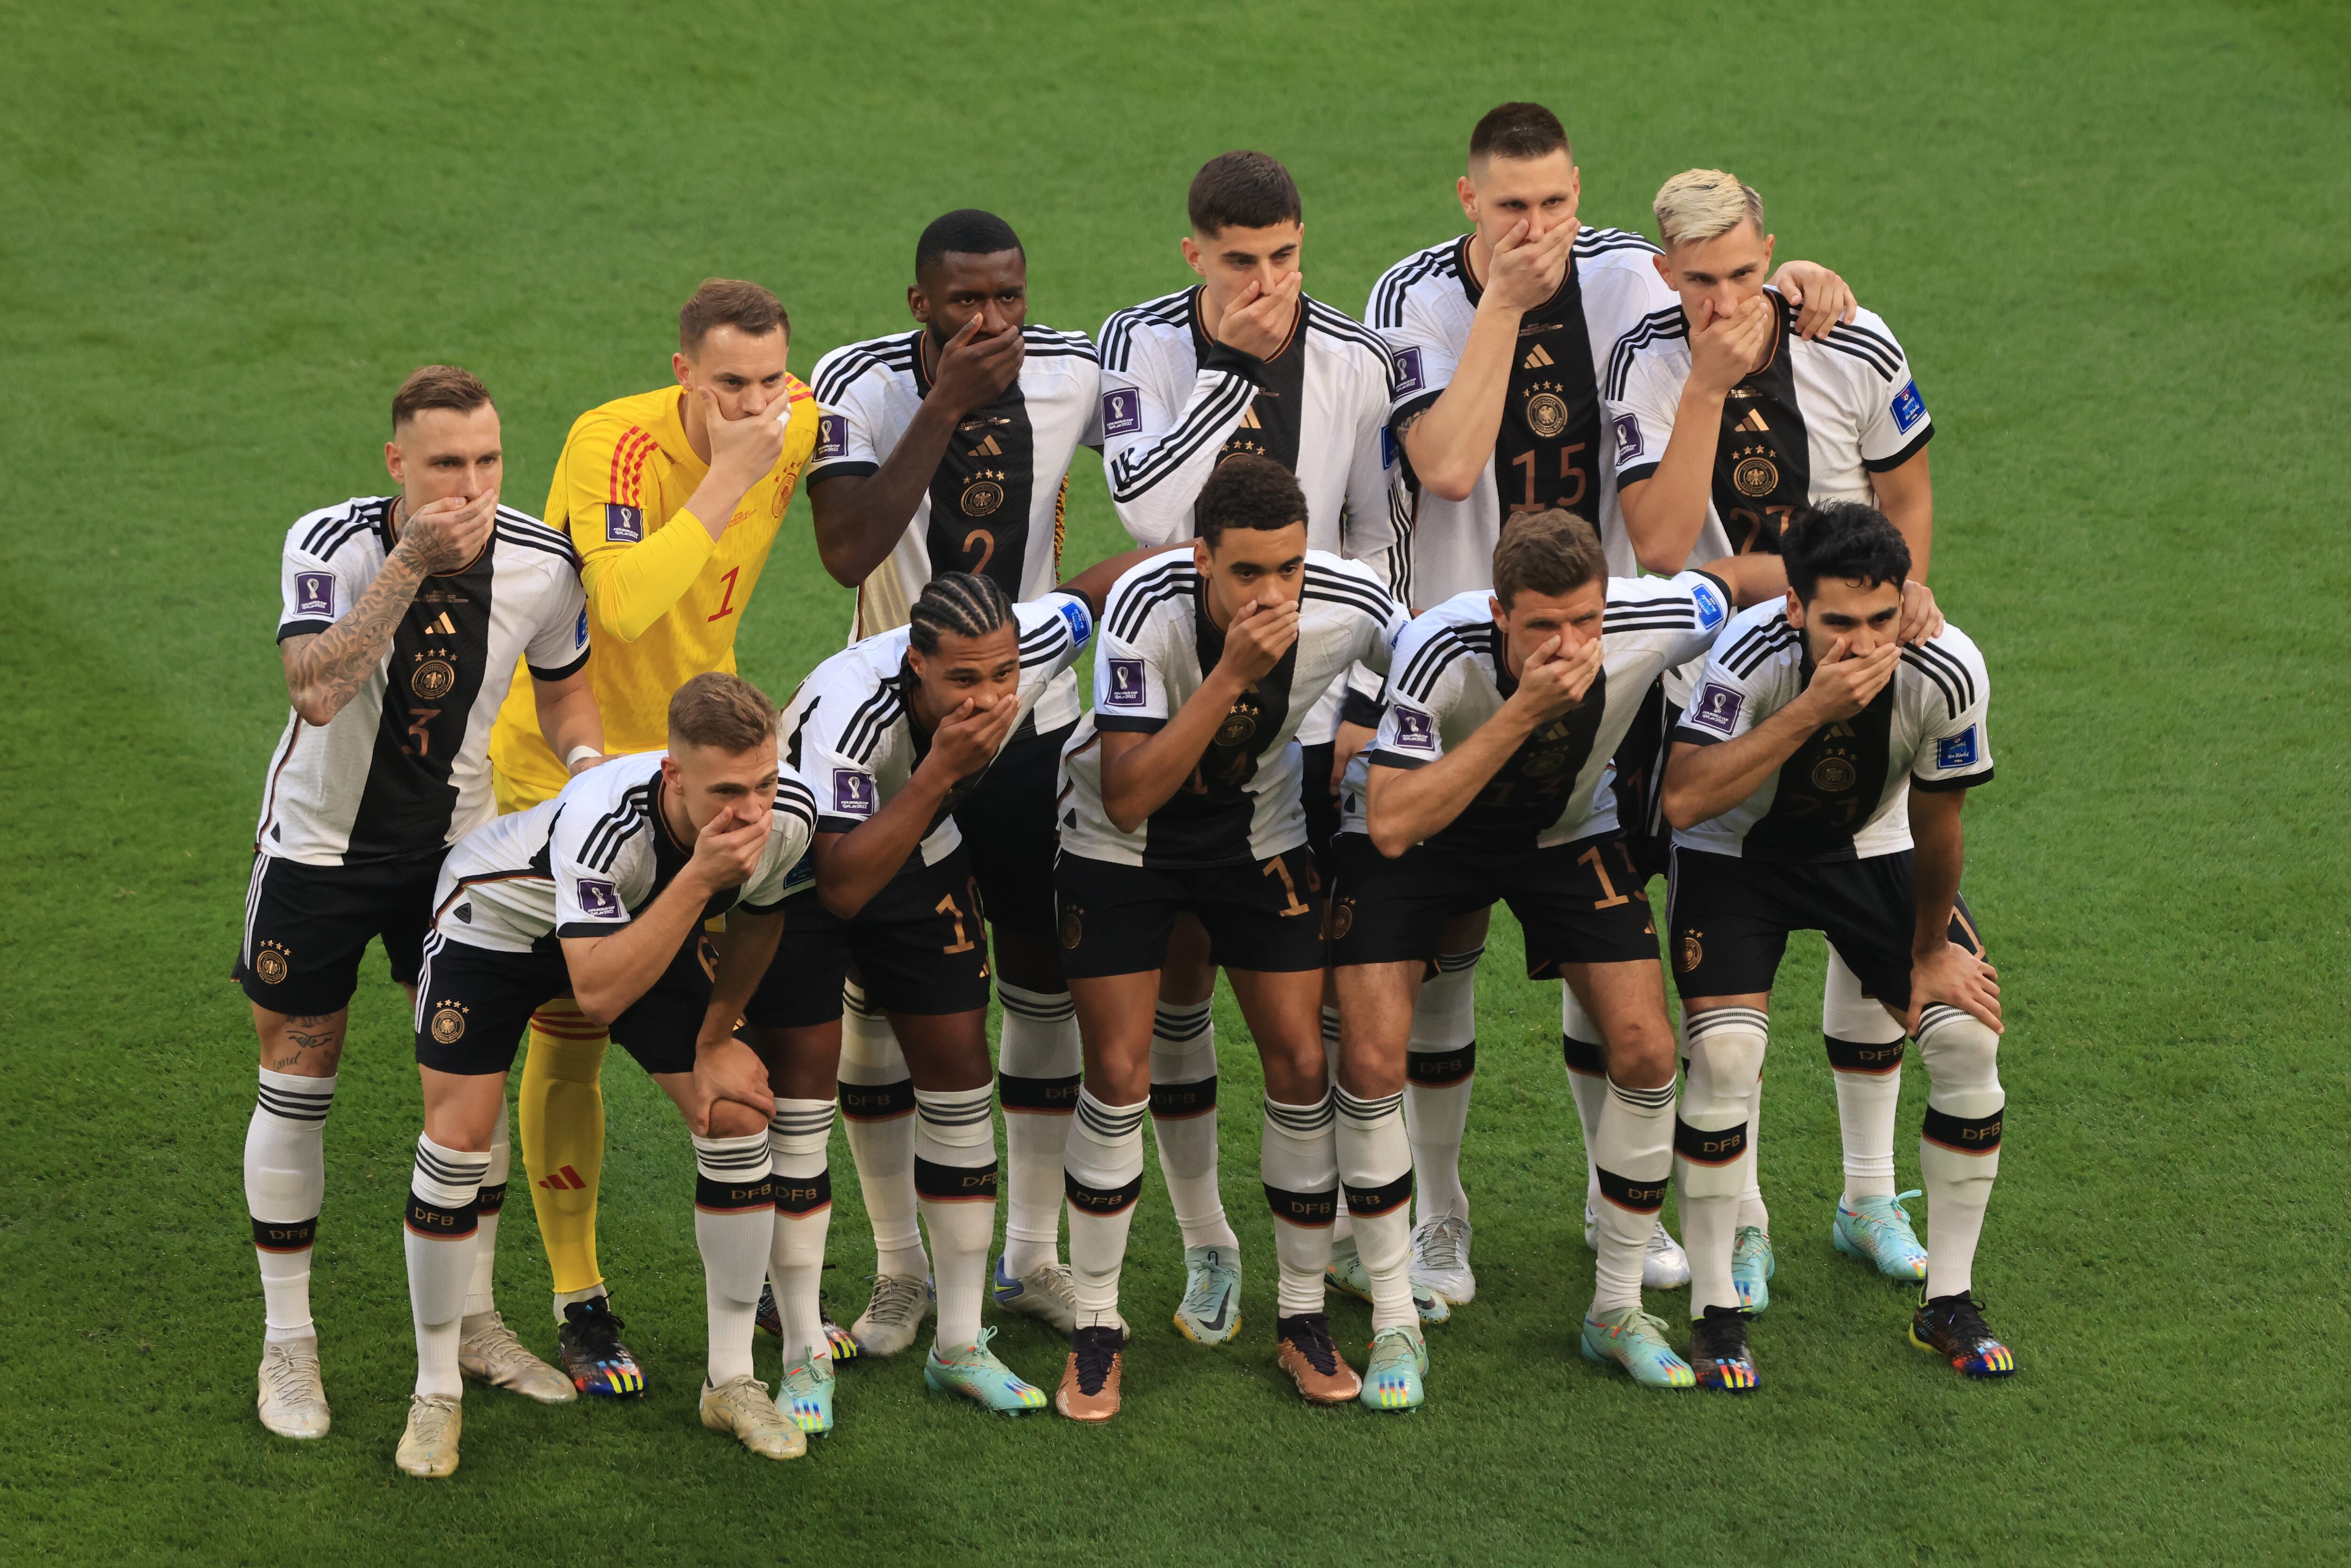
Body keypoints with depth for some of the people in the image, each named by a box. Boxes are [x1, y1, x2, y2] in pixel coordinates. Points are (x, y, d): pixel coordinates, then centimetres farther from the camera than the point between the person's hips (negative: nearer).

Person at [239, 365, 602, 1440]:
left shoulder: (542, 564, -13)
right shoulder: (330, 544, -24)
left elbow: (563, 687, 7)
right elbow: (316, 692, -40)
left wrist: (588, 761, -13)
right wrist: (413, 563, -43)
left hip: (456, 846, 3)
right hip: (319, 844, -3)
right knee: (296, 1090, 3)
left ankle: (473, 1322, 23)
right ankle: (287, 1344, 15)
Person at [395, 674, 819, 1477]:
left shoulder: (789, 813, -27)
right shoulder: (599, 818, -45)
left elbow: (758, 914, -3)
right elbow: (598, 994, -48)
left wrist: (717, 1036, 0)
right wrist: (698, 878, -53)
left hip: (644, 920, 5)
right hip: (494, 914, -5)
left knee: (736, 1115, -7)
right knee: (457, 1138, -14)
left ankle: (732, 1382, 7)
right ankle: (436, 1394, 4)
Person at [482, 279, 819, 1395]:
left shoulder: (799, 430, -9)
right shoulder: (614, 443, -26)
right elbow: (622, 603, -40)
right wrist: (727, 476, -37)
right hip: (566, 758, -5)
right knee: (570, 1032, -2)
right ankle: (578, 1305, 9)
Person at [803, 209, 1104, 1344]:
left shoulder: (1073, 371, -6)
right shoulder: (860, 385, -17)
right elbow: (848, 552, -32)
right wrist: (946, 407, -32)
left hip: (1032, 715, 3)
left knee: (1047, 981, 7)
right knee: (877, 989, 1)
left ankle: (1033, 1255, 20)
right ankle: (898, 1267, 14)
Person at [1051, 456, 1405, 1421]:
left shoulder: (1351, 608, -24)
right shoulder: (1148, 607, -34)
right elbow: (1128, 797, -37)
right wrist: (1232, 673, -44)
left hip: (1260, 833, 3)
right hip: (1122, 837, -3)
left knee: (1302, 1066, -2)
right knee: (1117, 1076, -6)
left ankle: (1303, 1321, 14)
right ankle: (1096, 1331, 9)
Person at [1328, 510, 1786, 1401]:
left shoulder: (1647, 625, -29)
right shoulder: (1438, 650, -39)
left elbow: (1743, 579, -5)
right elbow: (1392, 826, -44)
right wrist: (1524, 711, -49)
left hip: (1567, 832, 3)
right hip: (1414, 833, -3)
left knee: (1646, 1052, -7)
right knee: (1372, 1061, -17)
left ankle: (1618, 1311, 10)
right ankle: (1394, 1323, 0)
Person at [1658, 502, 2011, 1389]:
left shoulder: (1947, 672, -27)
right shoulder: (1750, 654, -34)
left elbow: (1936, 820, -10)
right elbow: (1683, 801, -44)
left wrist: (1931, 952, 1)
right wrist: (1812, 709, -49)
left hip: (1873, 848, 3)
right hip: (1735, 852, -3)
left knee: (1968, 1037, -10)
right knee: (1724, 1056, -21)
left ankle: (1948, 1305, 6)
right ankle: (1714, 1314, -4)